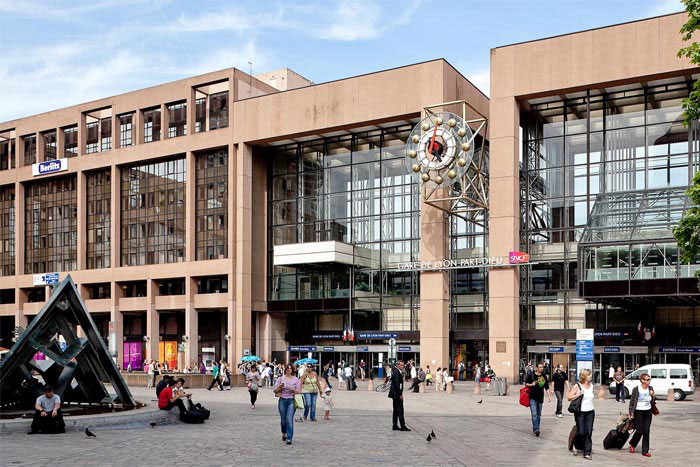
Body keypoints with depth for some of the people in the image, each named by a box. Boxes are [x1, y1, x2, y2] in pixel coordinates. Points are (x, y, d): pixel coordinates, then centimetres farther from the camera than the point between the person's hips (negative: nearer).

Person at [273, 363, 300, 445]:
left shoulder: (296, 379, 4)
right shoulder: (280, 378, 3)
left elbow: (298, 391, 5)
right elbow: (274, 390, 2)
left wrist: (292, 389, -14)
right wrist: (280, 387, -17)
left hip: (291, 401, -1)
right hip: (282, 400, 1)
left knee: (289, 420, -11)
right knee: (283, 420, 11)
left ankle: (289, 438, -8)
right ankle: (284, 434, 37)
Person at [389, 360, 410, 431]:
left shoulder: (397, 372, 16)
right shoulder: (396, 372, -16)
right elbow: (396, 384, -21)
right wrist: (400, 395, -20)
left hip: (395, 394, 11)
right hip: (397, 394, -11)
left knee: (396, 410, 12)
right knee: (400, 410, -7)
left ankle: (395, 426, 16)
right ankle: (403, 426, -5)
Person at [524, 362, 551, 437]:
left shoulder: (544, 376, 9)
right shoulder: (531, 375, -3)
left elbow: (547, 387, 14)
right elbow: (526, 383, 5)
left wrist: (549, 396, 7)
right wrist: (531, 384, -14)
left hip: (540, 398, 4)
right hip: (532, 398, -4)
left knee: (539, 415, 10)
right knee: (534, 414, -13)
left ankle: (535, 428, 21)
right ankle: (536, 429, -18)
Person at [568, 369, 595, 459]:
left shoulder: (591, 385, 9)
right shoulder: (577, 386, -5)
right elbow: (569, 397, -7)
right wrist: (579, 394, -16)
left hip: (590, 412, 4)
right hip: (580, 412, -4)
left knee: (589, 433, 0)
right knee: (581, 432, -4)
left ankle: (587, 453, 6)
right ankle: (576, 446, 25)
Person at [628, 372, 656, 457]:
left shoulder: (650, 389, 3)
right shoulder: (636, 389, -11)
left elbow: (652, 402, 11)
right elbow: (632, 402, -7)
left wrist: (653, 396, -9)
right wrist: (631, 413, -9)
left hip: (648, 412, 4)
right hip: (638, 412, -4)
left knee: (646, 432, 2)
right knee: (640, 431, -1)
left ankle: (645, 451, 10)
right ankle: (632, 443, 28)